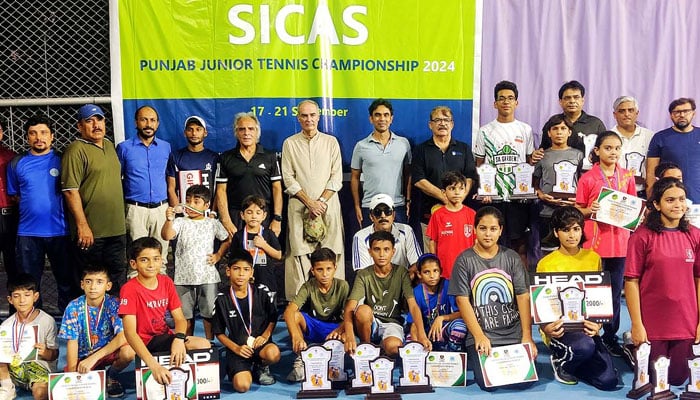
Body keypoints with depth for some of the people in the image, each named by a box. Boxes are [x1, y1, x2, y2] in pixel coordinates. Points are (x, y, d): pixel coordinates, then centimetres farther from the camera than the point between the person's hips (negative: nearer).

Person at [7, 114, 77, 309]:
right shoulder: (17, 163, 6)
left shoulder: (62, 160, 1)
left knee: (66, 279, 7)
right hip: (28, 232, 1)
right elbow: (14, 194, 14)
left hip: (60, 230, -1)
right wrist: (32, 208, 4)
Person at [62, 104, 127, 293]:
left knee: (118, 280, 15)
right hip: (90, 232, -7)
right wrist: (82, 226, -20)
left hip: (116, 229, 7)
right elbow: (70, 190, -17)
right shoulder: (76, 150, -11)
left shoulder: (109, 145, 14)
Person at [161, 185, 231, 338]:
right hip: (184, 277, 0)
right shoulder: (180, 222, -1)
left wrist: (218, 255, 4)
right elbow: (167, 236, -20)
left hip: (207, 277, 0)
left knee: (209, 313, 6)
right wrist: (169, 220, -37)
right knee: (186, 314, 10)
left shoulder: (212, 223, 4)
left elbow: (227, 240, 17)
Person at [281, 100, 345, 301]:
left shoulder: (331, 142, 9)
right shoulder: (290, 143, 8)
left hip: (328, 205, 1)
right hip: (299, 206, 0)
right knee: (299, 253, -5)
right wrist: (309, 202, -7)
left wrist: (321, 202, -7)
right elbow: (288, 179, 2)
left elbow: (336, 177, 5)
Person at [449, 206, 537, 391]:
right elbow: (462, 301, -6)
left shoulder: (512, 258, 7)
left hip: (514, 334, 2)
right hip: (481, 335, -2)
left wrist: (527, 336, -9)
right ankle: (474, 358, 12)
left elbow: (523, 297, 1)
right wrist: (479, 336, -16)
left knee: (524, 379, -15)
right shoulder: (464, 260, -1)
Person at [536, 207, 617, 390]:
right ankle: (560, 361, 0)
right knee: (584, 346, -36)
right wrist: (545, 328, -22)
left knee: (608, 380, -12)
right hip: (559, 330, -4)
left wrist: (598, 323, -9)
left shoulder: (594, 258, 6)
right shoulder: (545, 264, -4)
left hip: (586, 329, 4)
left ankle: (572, 361, 19)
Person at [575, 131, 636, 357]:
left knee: (615, 291, 10)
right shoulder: (588, 178, -3)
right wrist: (589, 210, -19)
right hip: (594, 243, -3)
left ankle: (610, 336, 23)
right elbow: (577, 210, 1)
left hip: (620, 242, 3)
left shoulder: (627, 177, 7)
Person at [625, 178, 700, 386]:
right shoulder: (642, 236, -10)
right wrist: (636, 324, -12)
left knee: (677, 378, 12)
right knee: (652, 380, 9)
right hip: (652, 325, -3)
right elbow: (631, 281, -9)